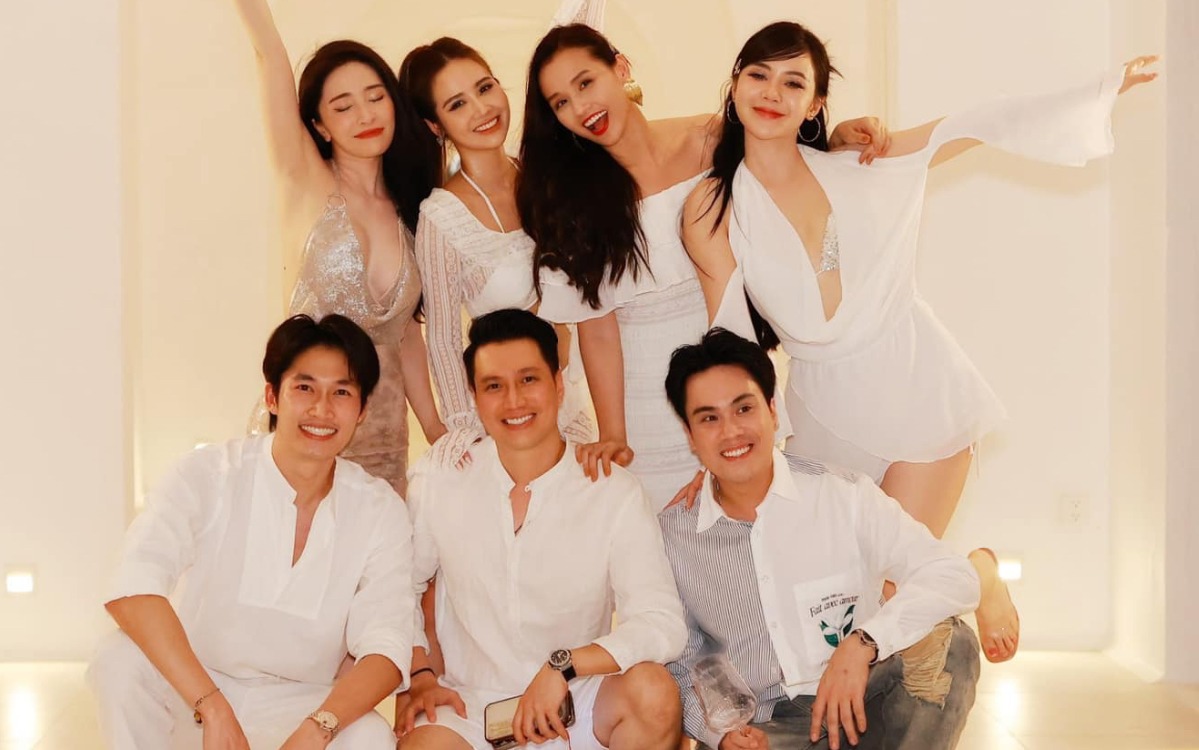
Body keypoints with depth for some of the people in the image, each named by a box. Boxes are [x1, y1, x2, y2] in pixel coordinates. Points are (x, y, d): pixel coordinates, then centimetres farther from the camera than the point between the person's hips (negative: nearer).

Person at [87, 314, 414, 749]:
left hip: (299, 706, 0)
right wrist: (214, 711, -39)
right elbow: (131, 590, -28)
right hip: (190, 695, 0)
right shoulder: (208, 476, -12)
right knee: (122, 662, -28)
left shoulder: (381, 512, -6)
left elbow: (386, 645, -15)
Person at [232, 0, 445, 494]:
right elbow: (270, 54, -13)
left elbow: (406, 330, 13)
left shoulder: (407, 210, 8)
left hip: (385, 435, 4)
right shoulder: (307, 188, -4)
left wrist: (432, 426, 10)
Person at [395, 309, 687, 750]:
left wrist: (563, 667, -27)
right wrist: (417, 674, -1)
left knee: (653, 691, -29)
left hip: (574, 708, 2)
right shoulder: (438, 481, -2)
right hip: (469, 708, -1)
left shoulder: (614, 494, -9)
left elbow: (663, 626, -17)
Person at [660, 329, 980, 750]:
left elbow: (955, 578, -10)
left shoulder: (844, 496, -2)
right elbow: (680, 667, 10)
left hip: (860, 711, 2)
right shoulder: (670, 538, 3)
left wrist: (862, 644, -24)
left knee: (948, 642, -27)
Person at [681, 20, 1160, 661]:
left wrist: (1105, 87, 9)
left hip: (917, 387, -1)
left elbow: (978, 126, 6)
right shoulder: (712, 207, -2)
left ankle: (978, 572, 30)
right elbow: (728, 332, -2)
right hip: (826, 408, 1)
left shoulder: (859, 164, 2)